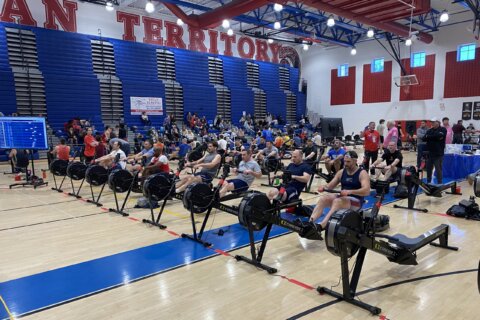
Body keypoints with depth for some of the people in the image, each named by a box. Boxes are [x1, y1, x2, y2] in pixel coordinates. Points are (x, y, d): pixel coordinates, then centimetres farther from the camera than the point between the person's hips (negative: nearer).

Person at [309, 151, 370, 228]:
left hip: (356, 201, -6)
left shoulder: (362, 173, -8)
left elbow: (366, 191, -23)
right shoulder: (341, 172, 10)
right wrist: (324, 188, -14)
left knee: (337, 201, -37)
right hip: (342, 198, 6)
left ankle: (321, 226, -56)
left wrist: (350, 191, -37)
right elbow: (331, 185, 11)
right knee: (323, 199, -23)